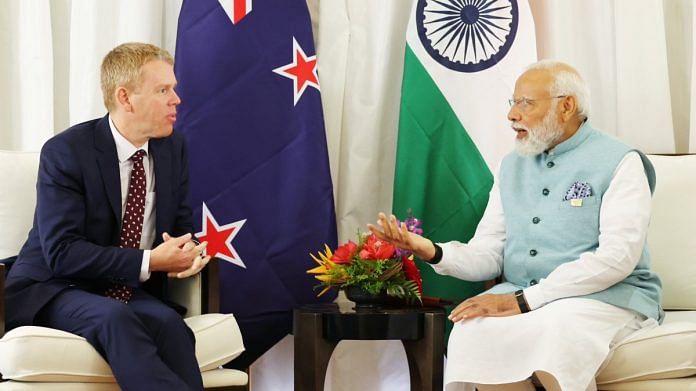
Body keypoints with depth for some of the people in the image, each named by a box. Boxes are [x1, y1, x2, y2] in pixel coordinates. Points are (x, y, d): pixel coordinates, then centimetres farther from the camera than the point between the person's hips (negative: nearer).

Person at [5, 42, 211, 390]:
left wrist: (184, 251, -11)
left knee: (169, 324, -31)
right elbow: (61, 252, -18)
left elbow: (181, 227, 15)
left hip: (130, 295, 5)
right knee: (115, 319, -38)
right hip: (52, 292, -5)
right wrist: (148, 262, -23)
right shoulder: (65, 152, -12)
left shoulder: (173, 148, 6)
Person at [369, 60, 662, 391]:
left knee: (550, 334, -37)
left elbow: (617, 257, -16)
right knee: (473, 331, -29)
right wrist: (432, 252, -13)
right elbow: (488, 255, 10)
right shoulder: (512, 166, 15)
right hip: (518, 297, 4)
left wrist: (523, 301, -21)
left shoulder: (619, 162, -4)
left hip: (608, 297, -4)